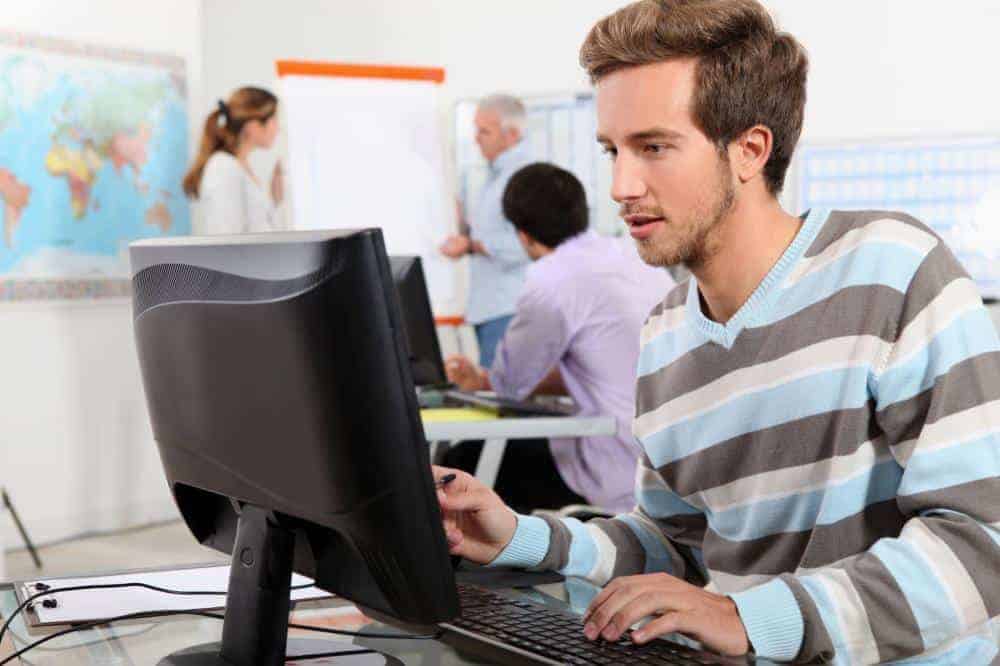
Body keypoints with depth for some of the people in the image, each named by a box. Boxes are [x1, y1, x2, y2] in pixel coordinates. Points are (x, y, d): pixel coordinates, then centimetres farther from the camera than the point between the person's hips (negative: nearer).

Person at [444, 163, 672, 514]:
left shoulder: (551, 282, -14)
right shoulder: (634, 258, 12)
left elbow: (511, 382, 0)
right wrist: (484, 379, 26)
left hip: (626, 480, -8)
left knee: (465, 463, 8)